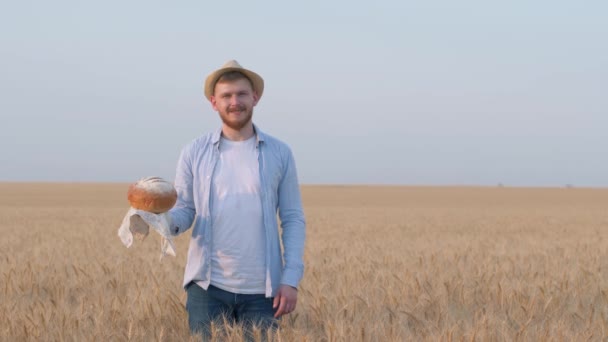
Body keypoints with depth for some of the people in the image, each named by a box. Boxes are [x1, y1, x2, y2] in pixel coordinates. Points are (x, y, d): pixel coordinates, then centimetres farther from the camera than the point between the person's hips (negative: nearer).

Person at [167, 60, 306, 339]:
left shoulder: (279, 153, 4)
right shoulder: (194, 152, 4)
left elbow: (293, 219, 3)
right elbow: (183, 210, 4)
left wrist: (291, 279, -6)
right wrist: (167, 221, -21)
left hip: (261, 289, 0)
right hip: (208, 285, 0)